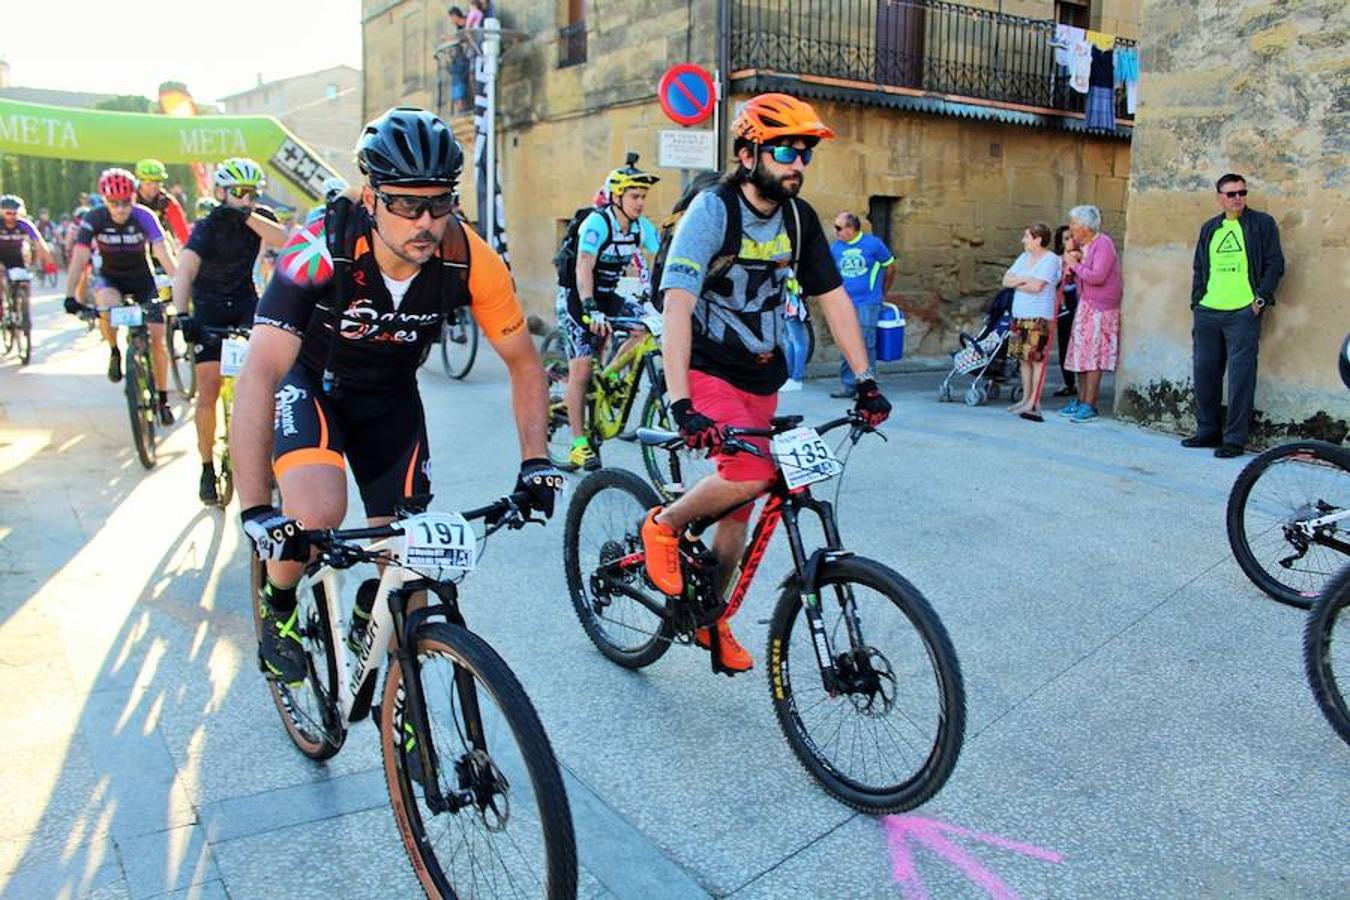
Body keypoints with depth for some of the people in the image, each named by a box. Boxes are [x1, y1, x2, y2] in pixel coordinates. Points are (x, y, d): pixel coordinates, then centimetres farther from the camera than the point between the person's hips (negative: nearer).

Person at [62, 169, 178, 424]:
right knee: (107, 307, -35)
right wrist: (70, 296, -32)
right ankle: (114, 351, -4)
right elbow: (79, 258, -23)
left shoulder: (144, 216, -22)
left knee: (157, 338, -8)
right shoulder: (95, 218, -19)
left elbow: (163, 252, -31)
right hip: (110, 278, 0)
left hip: (142, 279, 0)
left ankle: (163, 400, 6)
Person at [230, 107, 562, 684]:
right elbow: (259, 376, -39)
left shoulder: (468, 260, -27)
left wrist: (535, 462, -24)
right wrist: (256, 511, -46)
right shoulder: (322, 250, -35)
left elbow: (523, 362, -14)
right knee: (317, 513, -29)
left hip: (392, 394, 3)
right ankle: (278, 605, 5)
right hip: (313, 382, -2)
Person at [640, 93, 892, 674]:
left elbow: (833, 298, 4)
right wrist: (680, 403, -40)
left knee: (742, 505, 9)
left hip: (760, 377, 6)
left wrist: (865, 380, -3)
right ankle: (664, 526, 0)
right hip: (706, 370, -6)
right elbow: (677, 305, -29)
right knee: (751, 473, -28)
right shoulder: (712, 211, -19)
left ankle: (713, 618, 28)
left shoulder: (800, 218, 0)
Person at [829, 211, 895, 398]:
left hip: (868, 303, -4)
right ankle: (847, 386, 13)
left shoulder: (873, 244, -3)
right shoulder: (836, 247, 5)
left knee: (865, 345, -5)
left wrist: (882, 292, 17)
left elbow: (890, 267, 9)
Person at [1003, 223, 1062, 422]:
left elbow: (1036, 286, -20)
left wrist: (1017, 284, -4)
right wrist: (1025, 279, -8)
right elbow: (1006, 280, 8)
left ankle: (1034, 402, -6)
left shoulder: (1050, 260, -8)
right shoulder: (1024, 258, 15)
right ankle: (1026, 399, 17)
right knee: (1024, 358, 9)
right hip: (1020, 315, 8)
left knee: (1037, 358, -7)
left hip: (1039, 316, -8)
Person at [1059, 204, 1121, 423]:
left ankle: (1089, 406, -3)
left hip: (1100, 308, -9)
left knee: (1093, 356, -7)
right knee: (1081, 354, 12)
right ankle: (1080, 400, 20)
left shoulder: (1103, 244, -14)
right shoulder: (1084, 245, 12)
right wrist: (1071, 266, 5)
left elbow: (1097, 276, -24)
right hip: (1085, 306, 9)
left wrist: (1076, 266, -11)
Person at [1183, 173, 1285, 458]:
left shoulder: (1262, 223, 3)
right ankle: (1208, 431, 22)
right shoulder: (1209, 228, 16)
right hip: (1207, 313, 5)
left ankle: (1235, 439, -1)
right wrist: (1196, 302, 11)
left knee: (1241, 376, -5)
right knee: (1205, 373, 9)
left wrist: (1260, 298, -9)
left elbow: (1275, 263, 0)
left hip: (1243, 313, -5)